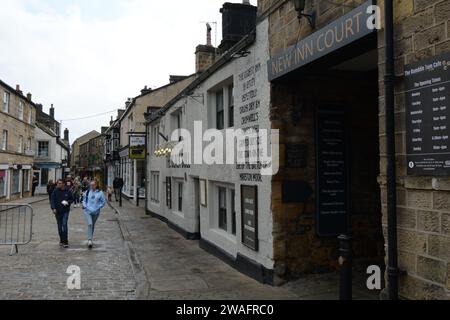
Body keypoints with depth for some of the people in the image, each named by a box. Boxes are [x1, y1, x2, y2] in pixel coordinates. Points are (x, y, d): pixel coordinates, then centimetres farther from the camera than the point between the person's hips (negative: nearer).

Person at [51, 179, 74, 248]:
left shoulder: (67, 191, -2)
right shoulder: (55, 191, -2)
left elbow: (72, 199, 9)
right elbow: (52, 200, -1)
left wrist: (68, 202, -12)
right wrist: (53, 208, -13)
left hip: (65, 211, -2)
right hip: (58, 211, 2)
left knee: (64, 225, -13)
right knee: (59, 226, 10)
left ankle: (65, 242, -10)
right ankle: (61, 240, 28)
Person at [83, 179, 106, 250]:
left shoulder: (100, 192, -3)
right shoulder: (87, 192, 3)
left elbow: (103, 202, 2)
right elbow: (84, 200, 16)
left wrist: (98, 207, -7)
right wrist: (84, 205, 0)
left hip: (96, 212, 0)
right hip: (87, 211, 0)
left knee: (93, 225, 14)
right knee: (90, 224, -18)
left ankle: (90, 239, 29)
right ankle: (89, 240, -21)